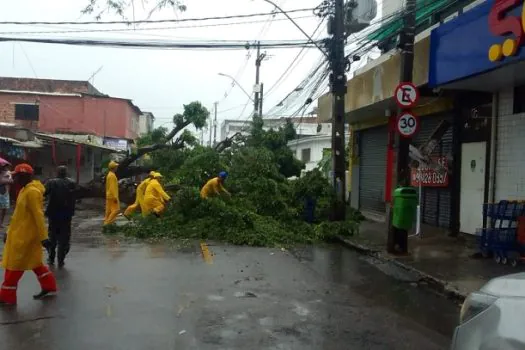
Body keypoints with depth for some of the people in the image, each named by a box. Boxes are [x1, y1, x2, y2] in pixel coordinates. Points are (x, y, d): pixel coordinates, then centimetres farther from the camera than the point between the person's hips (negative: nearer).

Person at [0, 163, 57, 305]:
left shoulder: (32, 192, -20)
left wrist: (43, 237, -25)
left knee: (14, 265, 1)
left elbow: (38, 216, -24)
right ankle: (49, 286, 24)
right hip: (21, 234, 10)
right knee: (34, 262, 16)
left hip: (24, 235, -10)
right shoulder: (26, 190, 11)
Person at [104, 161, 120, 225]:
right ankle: (108, 222, -10)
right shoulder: (112, 175, -18)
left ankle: (106, 221, 15)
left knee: (109, 210, 12)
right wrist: (115, 197, -23)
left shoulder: (109, 174, 14)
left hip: (109, 196, 10)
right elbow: (113, 187, -22)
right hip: (112, 196, -10)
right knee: (116, 209, -8)